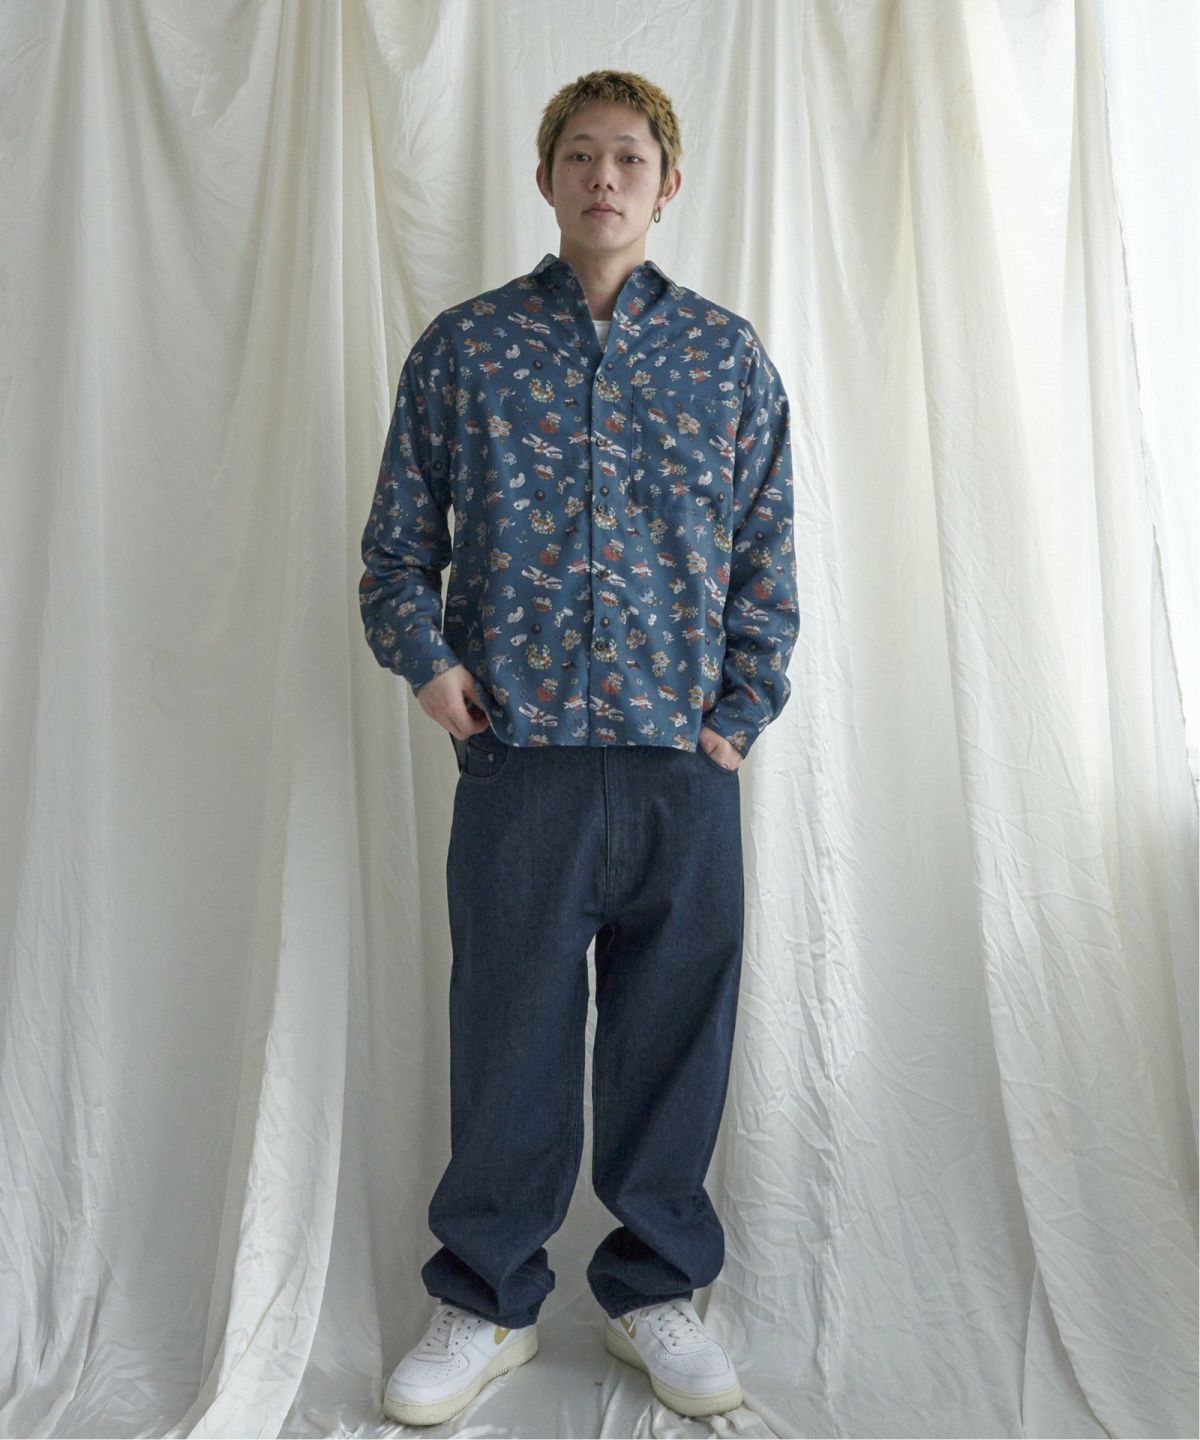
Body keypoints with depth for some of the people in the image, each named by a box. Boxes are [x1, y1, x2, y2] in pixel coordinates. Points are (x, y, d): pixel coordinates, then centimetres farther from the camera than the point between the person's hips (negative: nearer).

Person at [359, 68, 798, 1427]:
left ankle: (656, 1290, 33)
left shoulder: (729, 355, 10)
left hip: (684, 764, 1)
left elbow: (766, 556, 10)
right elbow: (397, 538, 11)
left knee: (674, 1034, 10)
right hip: (518, 756, -1)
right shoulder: (462, 347, 8)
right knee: (507, 1035, 8)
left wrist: (741, 711, 1)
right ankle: (485, 1301, 30)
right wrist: (424, 657, -6)